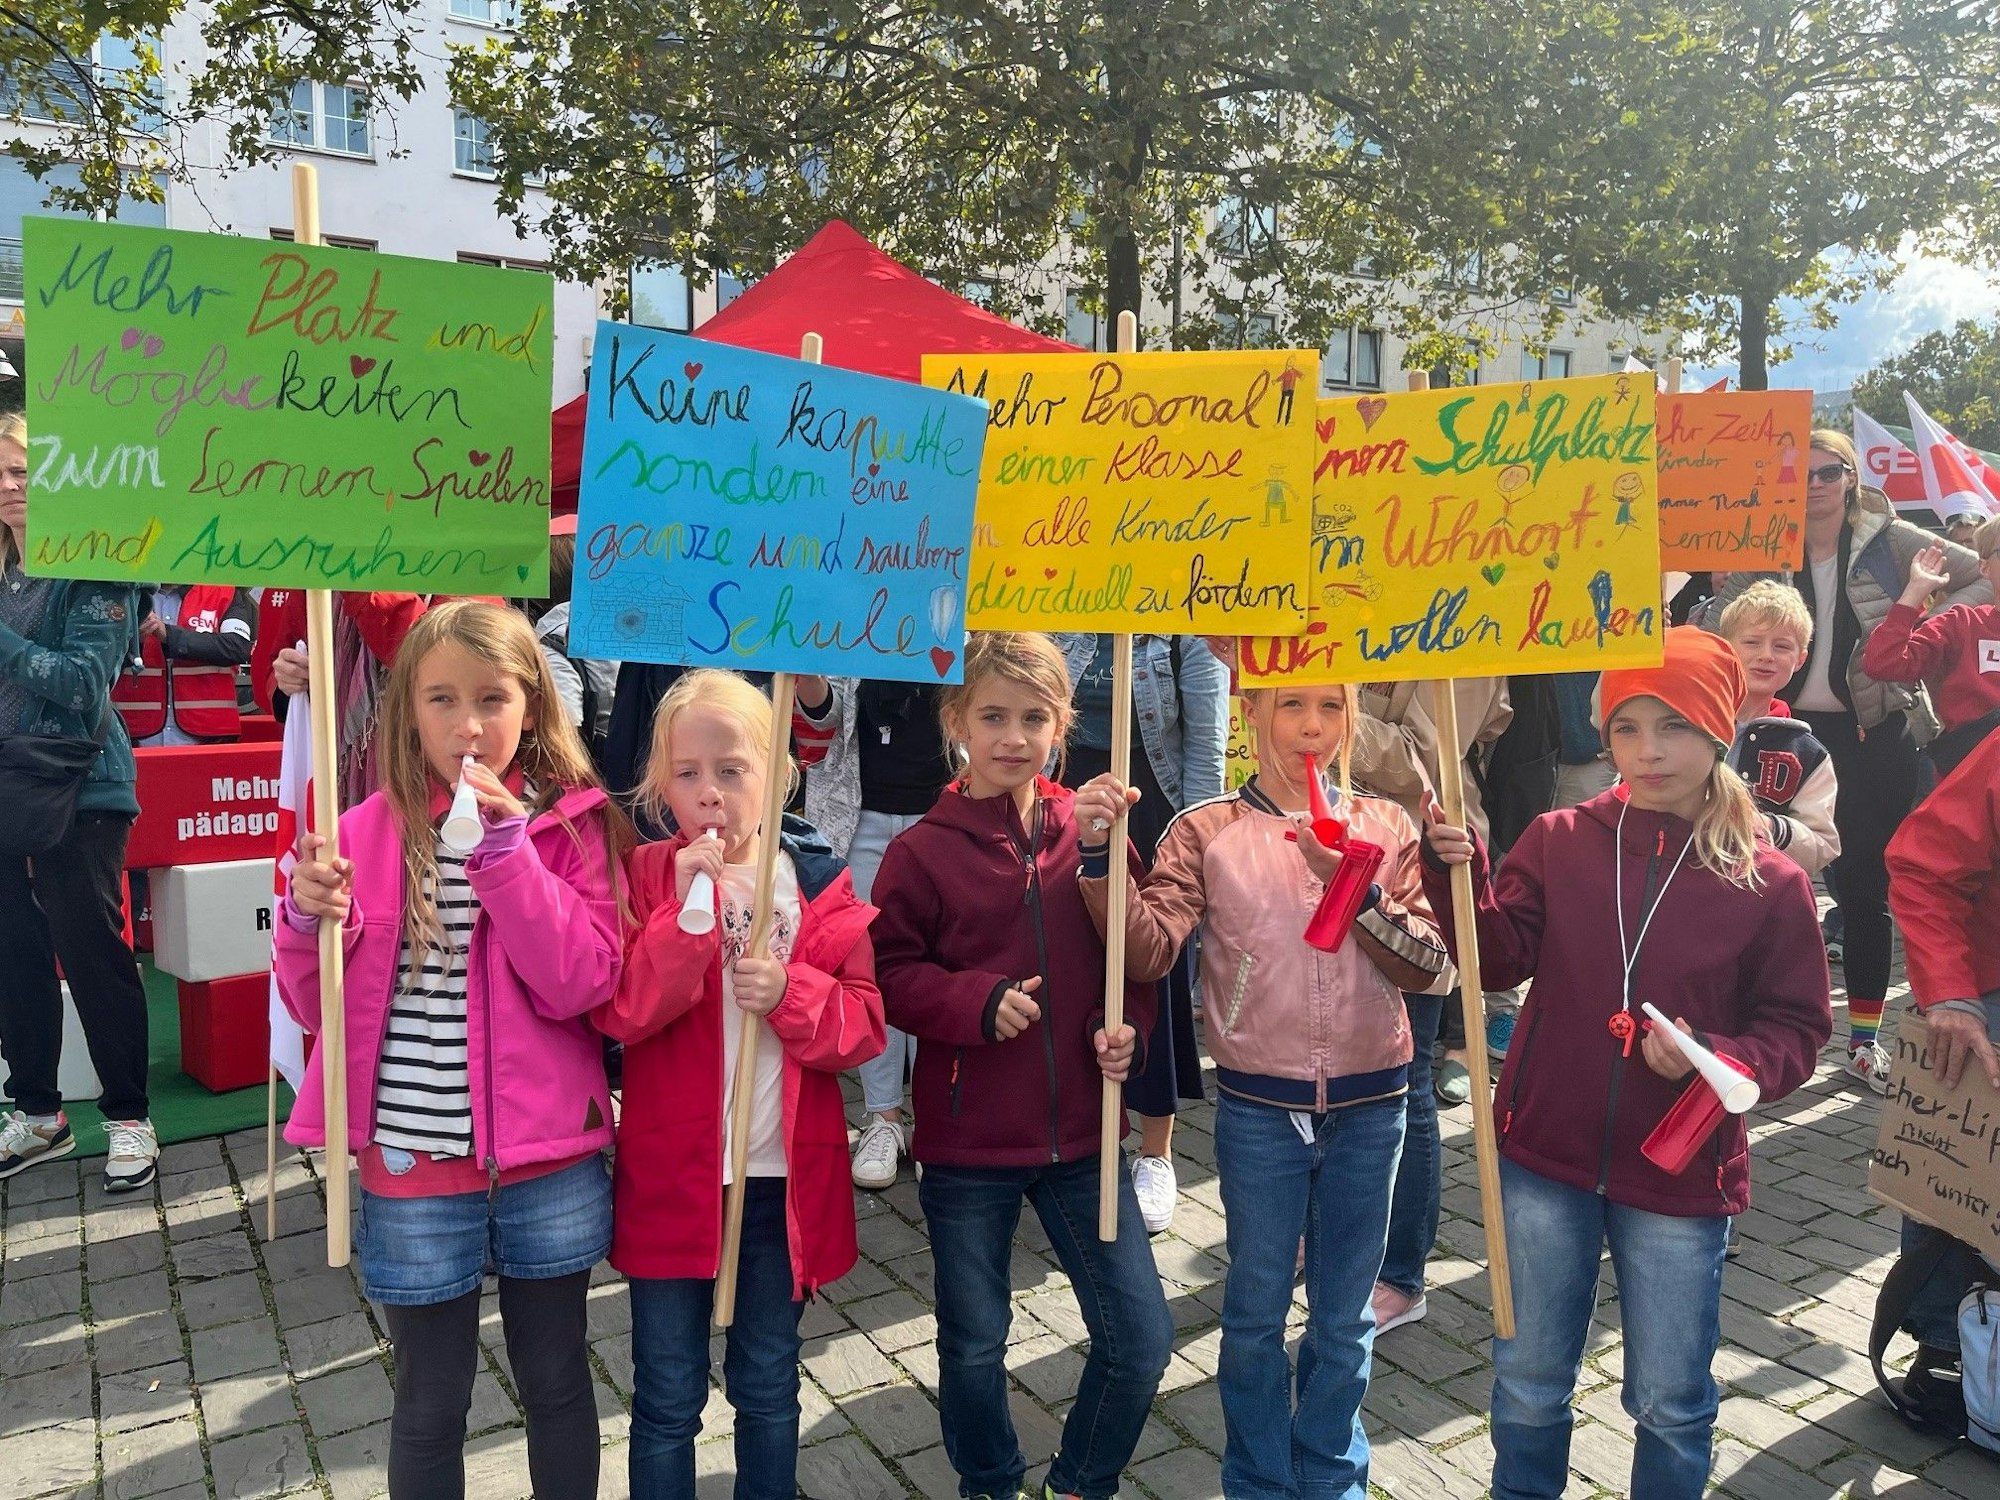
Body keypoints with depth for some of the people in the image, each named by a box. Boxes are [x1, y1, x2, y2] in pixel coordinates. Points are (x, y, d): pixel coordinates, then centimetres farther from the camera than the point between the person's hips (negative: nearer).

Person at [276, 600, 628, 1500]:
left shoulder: (574, 824, -6)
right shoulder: (368, 831, -3)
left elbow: (581, 985, -17)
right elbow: (317, 1004, 3)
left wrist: (507, 848, -22)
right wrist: (310, 920, -17)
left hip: (548, 1163, 0)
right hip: (414, 1168, 1)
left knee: (556, 1382, 19)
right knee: (430, 1403, 16)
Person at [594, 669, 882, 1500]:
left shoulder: (819, 884, -3)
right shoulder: (646, 877, -6)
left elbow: (864, 1024, -4)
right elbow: (620, 1013, -18)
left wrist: (790, 993, -22)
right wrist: (685, 908, -28)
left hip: (784, 1177, 1)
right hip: (671, 1174, -1)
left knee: (768, 1390, 19)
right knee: (667, 1398, 13)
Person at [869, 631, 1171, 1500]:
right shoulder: (923, 850, -8)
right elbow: (891, 974, -6)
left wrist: (1127, 1025, -9)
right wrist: (977, 1002, -21)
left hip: (1080, 1133, 2)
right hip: (966, 1140, -2)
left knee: (1141, 1338, 6)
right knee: (974, 1346, 14)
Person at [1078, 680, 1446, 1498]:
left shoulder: (1386, 826, 1)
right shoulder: (1208, 831, -5)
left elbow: (1426, 965, -6)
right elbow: (1147, 951, -15)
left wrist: (1356, 889, -20)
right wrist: (1100, 852, -28)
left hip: (1370, 1106, 2)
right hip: (1259, 1108, -1)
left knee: (1344, 1318, 18)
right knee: (1256, 1316, 14)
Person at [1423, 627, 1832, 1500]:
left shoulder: (1771, 884, -8)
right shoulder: (1559, 840, -4)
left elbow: (1795, 1031, -3)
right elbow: (1501, 958, -8)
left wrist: (1719, 1061, -22)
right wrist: (1459, 874, -23)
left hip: (1680, 1176, -1)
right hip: (1545, 1160, 1)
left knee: (1671, 1403, 16)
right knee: (1529, 1384, 19)